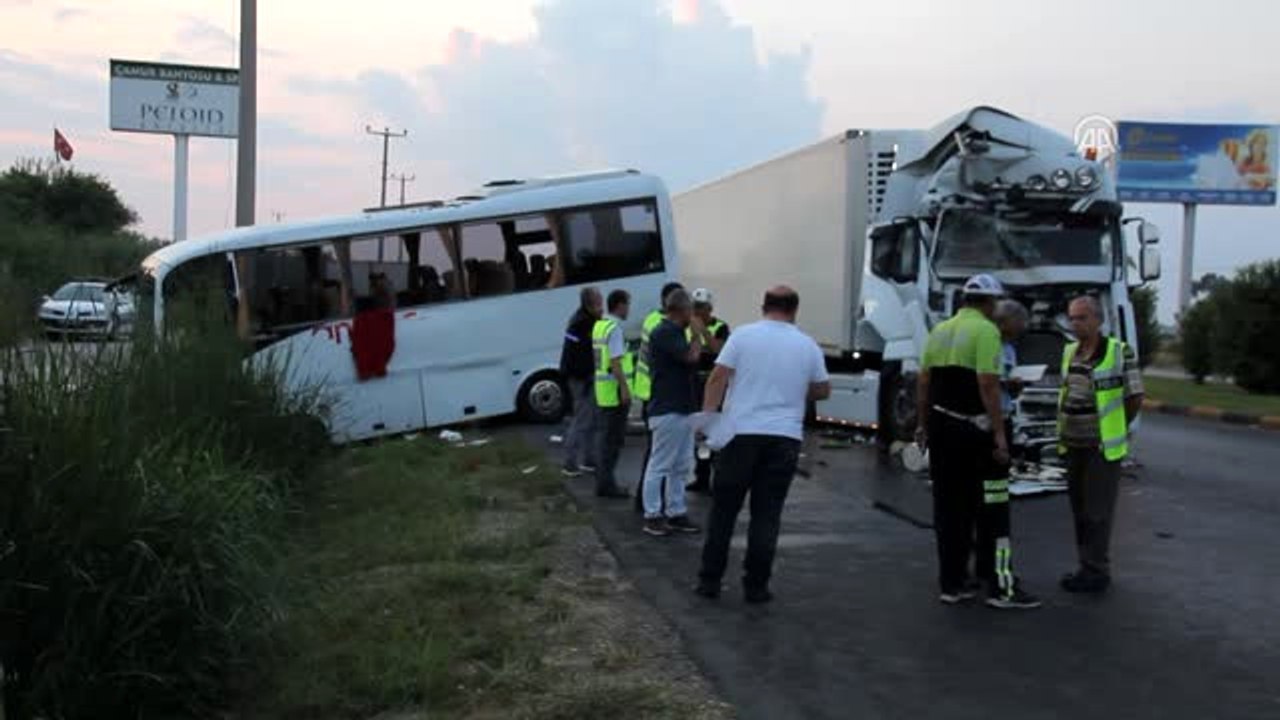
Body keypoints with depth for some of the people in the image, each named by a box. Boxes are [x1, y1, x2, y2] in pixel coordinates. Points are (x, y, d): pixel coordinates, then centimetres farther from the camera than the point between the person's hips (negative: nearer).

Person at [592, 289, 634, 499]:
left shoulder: (599, 325, 12)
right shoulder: (615, 328, -16)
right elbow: (615, 362, -22)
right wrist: (625, 388, -22)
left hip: (603, 389, 10)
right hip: (615, 390, -9)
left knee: (603, 436, 15)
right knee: (613, 439, -4)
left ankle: (603, 480, 22)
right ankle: (607, 484, 0)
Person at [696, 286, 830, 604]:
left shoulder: (743, 335, -1)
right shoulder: (808, 346, 5)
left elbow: (718, 379, -7)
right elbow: (822, 390, 15)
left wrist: (707, 416, -5)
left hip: (741, 433, -1)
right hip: (785, 437, 1)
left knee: (723, 509, 8)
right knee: (766, 514, 5)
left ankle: (710, 580, 11)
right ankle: (756, 586, 8)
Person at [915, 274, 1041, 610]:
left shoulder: (940, 331, 12)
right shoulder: (986, 331, -9)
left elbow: (923, 383, 12)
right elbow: (988, 385, -17)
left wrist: (924, 425, 19)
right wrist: (1000, 433, -17)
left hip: (941, 427, 7)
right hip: (974, 428, -7)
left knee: (948, 506, 11)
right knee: (991, 508, 0)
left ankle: (952, 583, 16)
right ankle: (1000, 586, 3)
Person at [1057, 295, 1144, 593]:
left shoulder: (1119, 352, -11)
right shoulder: (1069, 352, 8)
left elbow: (1135, 398, -6)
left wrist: (1113, 431, 0)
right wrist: (1064, 430, 12)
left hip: (1103, 447, -6)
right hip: (1074, 446, 6)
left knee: (1097, 511, -3)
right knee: (1079, 509, 12)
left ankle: (1096, 572, 5)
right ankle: (1089, 568, 22)